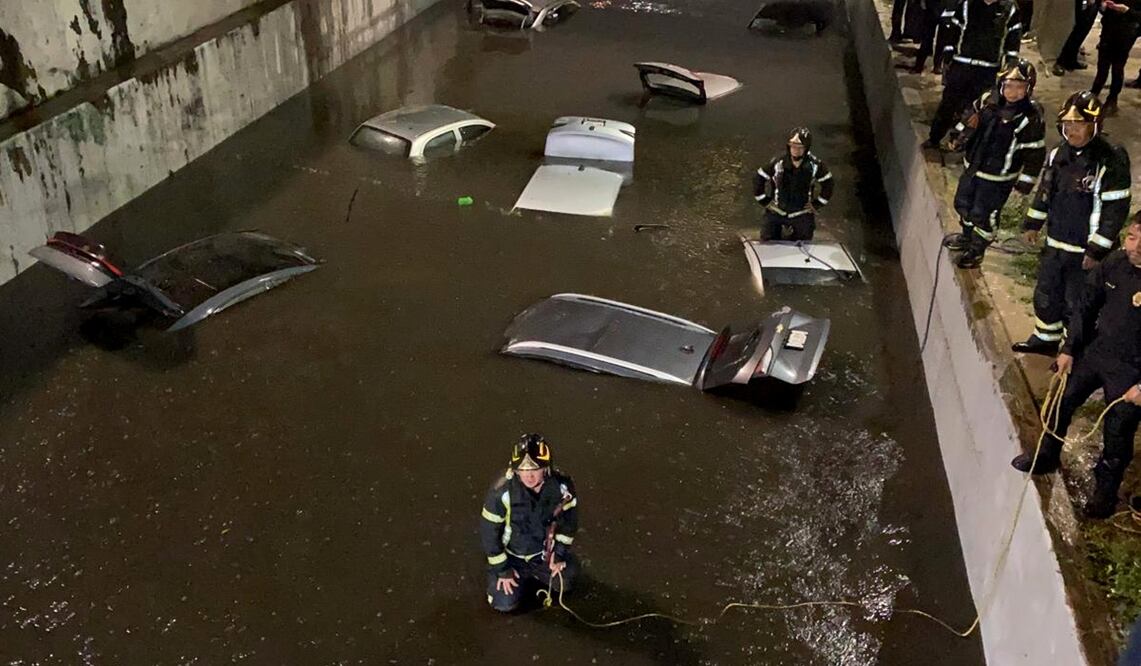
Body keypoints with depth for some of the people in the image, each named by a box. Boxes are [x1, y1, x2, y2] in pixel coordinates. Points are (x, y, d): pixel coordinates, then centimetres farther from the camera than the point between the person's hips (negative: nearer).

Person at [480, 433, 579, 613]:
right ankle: (522, 574, 21)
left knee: (564, 582, -14)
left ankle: (535, 573, 17)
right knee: (505, 603, -10)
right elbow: (489, 532, -19)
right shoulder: (502, 492, -31)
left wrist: (559, 553, -8)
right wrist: (502, 569, -13)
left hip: (544, 551, 2)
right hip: (511, 554, -2)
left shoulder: (562, 486, -24)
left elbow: (569, 520, -6)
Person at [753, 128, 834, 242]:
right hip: (776, 212, 0)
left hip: (802, 214, 0)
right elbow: (758, 179, -6)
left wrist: (817, 204, 1)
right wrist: (765, 201, -5)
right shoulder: (777, 162, -17)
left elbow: (828, 184, 2)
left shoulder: (815, 165, -13)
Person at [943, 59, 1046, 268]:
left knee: (983, 214, 4)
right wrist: (961, 134, 16)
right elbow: (972, 116, 15)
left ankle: (977, 249, 28)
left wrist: (1025, 181, -13)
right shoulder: (988, 100, -8)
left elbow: (1035, 152, -16)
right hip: (972, 166, 6)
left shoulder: (1031, 118, -22)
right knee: (963, 203, 22)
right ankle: (967, 237, 48)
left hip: (998, 177, -6)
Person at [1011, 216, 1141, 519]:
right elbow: (1086, 308, 4)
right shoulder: (1113, 264, -11)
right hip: (1093, 352, 5)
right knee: (1061, 403, 17)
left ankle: (1106, 489, 31)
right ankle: (1047, 457, 41)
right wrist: (1069, 348, 3)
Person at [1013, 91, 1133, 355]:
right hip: (1055, 243, 7)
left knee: (1077, 304, 6)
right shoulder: (1058, 154, 0)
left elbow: (1116, 210, -19)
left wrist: (1097, 250, -19)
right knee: (1046, 294, 21)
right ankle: (1046, 338, 41)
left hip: (1085, 250, -7)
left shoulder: (1111, 161, -21)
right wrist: (1032, 223, 16)